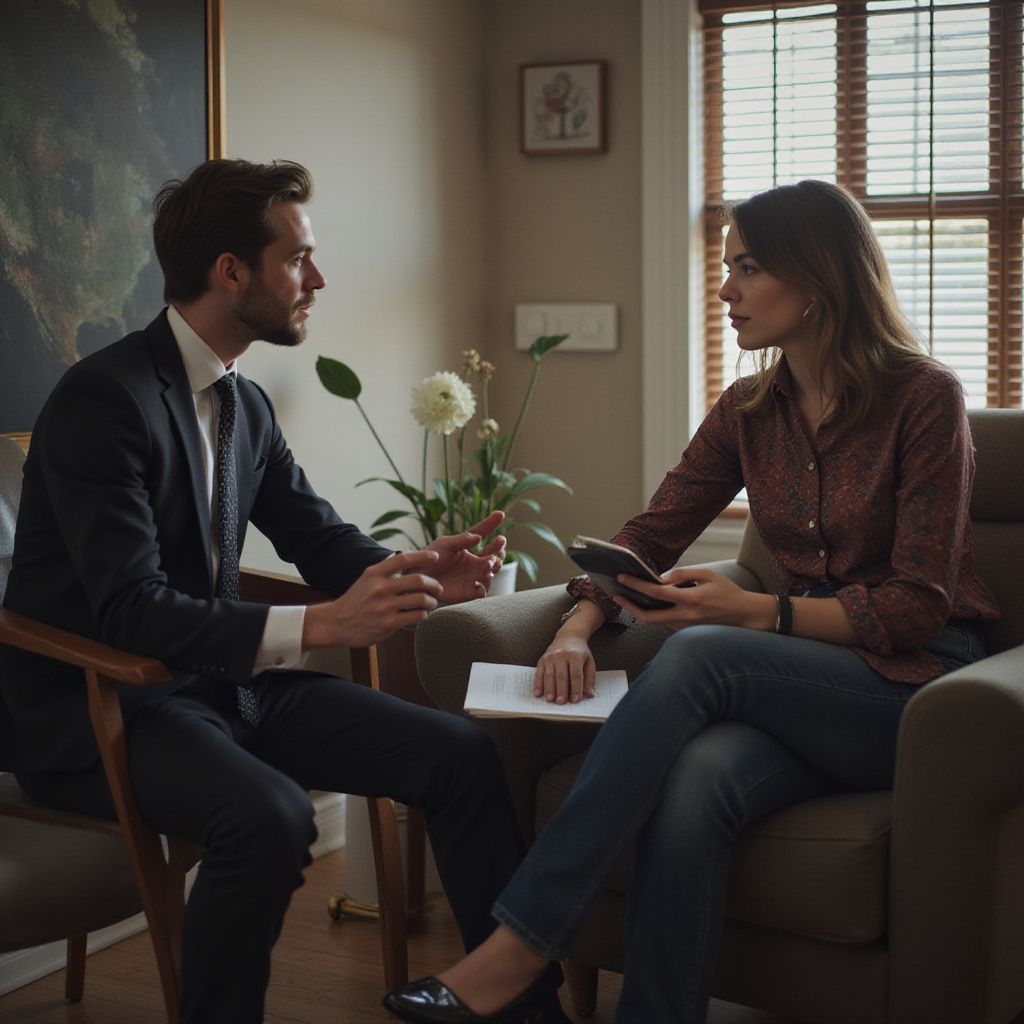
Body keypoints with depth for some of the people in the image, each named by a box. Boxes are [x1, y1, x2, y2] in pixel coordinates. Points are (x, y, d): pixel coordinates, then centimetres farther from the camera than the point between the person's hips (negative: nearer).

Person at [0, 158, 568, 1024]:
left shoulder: (247, 405, 7)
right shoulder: (104, 399, -19)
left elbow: (320, 539, 13)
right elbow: (131, 609, -26)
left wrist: (418, 571, -9)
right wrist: (319, 626, -35)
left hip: (218, 680, 8)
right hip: (99, 707, -7)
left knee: (459, 753, -8)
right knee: (271, 816, -36)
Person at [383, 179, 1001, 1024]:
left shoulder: (924, 399, -8)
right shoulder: (750, 410, 9)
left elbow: (919, 603, -12)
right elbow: (649, 535, 7)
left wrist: (757, 612, -23)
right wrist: (579, 627, -13)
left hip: (914, 680, -4)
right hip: (802, 684, 4)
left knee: (700, 653, -32)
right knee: (695, 777, -32)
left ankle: (522, 949, -33)